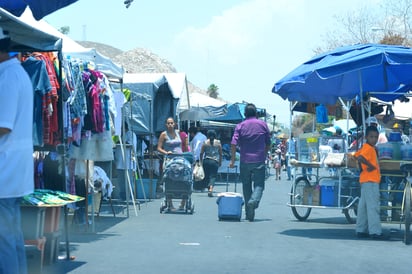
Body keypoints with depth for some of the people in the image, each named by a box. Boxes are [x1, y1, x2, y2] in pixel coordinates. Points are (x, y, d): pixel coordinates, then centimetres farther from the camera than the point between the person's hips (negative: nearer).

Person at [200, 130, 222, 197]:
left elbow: (201, 153, 1)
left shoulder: (205, 143, 2)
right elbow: (220, 154, 6)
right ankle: (211, 189, -22)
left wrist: (201, 161, 11)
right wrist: (220, 162, 16)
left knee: (207, 176, 11)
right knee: (213, 176, -3)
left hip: (206, 161, 1)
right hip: (215, 161, -1)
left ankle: (209, 189, 14)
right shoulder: (218, 143, 3)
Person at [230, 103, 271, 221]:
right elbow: (268, 144, 8)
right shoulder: (263, 125, 4)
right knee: (259, 184, 1)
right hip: (259, 161, -1)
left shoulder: (240, 126, 1)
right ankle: (254, 200, -30)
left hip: (245, 161, 1)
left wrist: (232, 160, -3)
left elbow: (233, 144, -8)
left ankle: (249, 214, 12)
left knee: (246, 186, 10)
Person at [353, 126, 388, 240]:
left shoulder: (367, 147, 14)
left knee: (363, 206, 12)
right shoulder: (369, 148, -15)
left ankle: (361, 230, 17)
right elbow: (359, 158, -30)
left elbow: (356, 155, 23)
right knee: (373, 206, -10)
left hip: (366, 181, 10)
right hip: (370, 180, -10)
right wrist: (370, 166, -23)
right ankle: (375, 231, -11)